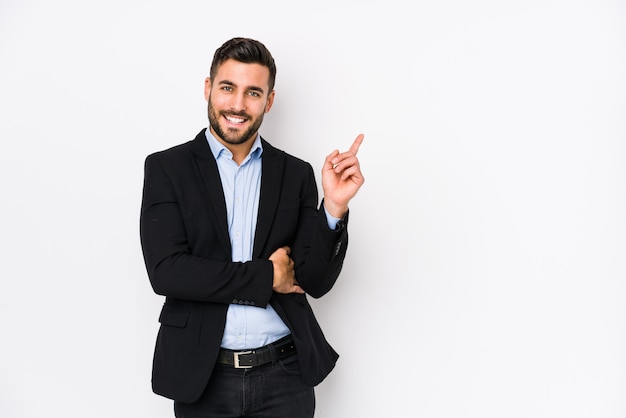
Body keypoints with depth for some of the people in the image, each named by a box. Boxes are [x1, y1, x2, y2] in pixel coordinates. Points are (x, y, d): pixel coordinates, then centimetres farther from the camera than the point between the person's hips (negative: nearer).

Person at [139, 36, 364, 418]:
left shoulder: (296, 174, 2)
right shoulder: (166, 168, -3)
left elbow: (317, 281, -3)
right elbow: (165, 272, -13)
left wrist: (334, 207, -18)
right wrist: (266, 276, -10)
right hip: (202, 378, -1)